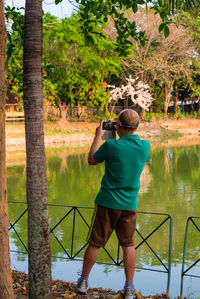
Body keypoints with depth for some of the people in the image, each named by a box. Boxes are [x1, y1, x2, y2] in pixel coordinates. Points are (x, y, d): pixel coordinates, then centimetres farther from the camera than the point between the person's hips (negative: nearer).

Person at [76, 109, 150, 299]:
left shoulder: (111, 146, -17)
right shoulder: (145, 146, -4)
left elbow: (91, 160, 1)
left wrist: (98, 136, 9)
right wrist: (121, 136, 20)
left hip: (107, 202, -3)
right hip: (130, 204, 3)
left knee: (95, 243, 9)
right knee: (128, 245, 12)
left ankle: (83, 281, 22)